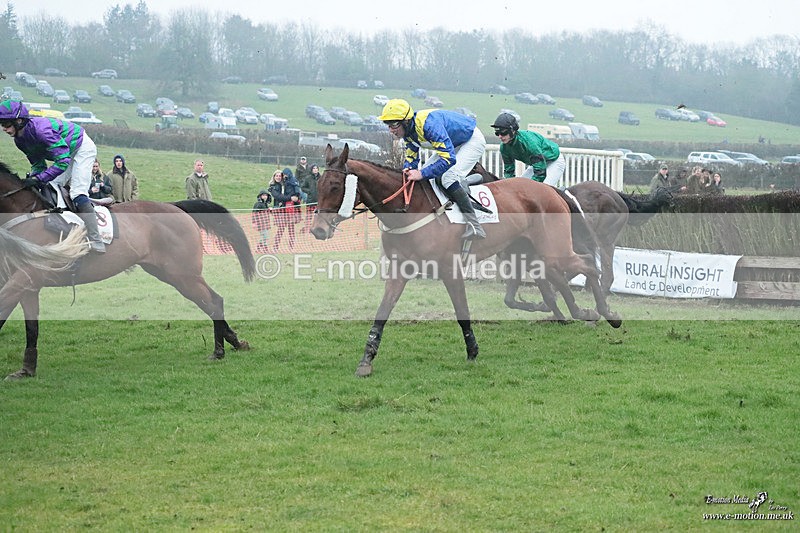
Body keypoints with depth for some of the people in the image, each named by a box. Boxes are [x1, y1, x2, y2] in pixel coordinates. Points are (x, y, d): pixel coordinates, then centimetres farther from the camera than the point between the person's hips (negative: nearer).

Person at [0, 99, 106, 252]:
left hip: (82, 148, -10)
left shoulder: (40, 129, -36)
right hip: (66, 153, 10)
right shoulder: (20, 140, -6)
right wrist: (32, 179, -20)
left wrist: (39, 179, -38)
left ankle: (96, 244, -25)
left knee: (78, 193, -21)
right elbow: (38, 164, 1)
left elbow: (63, 161, -38)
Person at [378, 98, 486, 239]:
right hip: (453, 145, 10)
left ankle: (475, 226, -24)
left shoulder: (429, 124, -37)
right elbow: (411, 158, 4)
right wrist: (408, 170, -18)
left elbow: (449, 158, -39)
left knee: (447, 178, -24)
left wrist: (422, 174, -39)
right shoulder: (408, 131, -9)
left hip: (473, 140, -10)